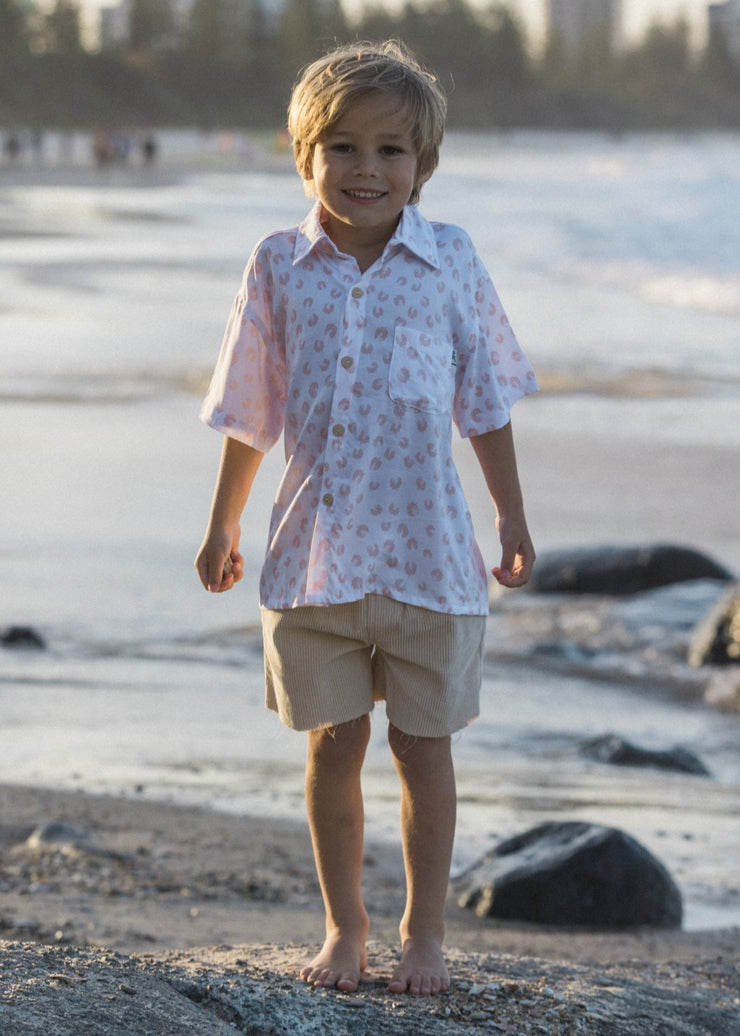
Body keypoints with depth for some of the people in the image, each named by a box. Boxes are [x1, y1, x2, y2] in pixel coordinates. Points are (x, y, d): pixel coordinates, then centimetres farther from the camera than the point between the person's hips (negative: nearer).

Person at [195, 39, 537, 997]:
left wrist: (513, 523, 9)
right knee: (331, 745, 8)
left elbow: (486, 404, 7)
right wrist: (223, 525, 14)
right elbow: (250, 413, 11)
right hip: (313, 552, 1)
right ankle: (344, 927, 22)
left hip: (425, 552, -1)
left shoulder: (448, 261, -1)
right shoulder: (280, 266, 1)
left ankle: (423, 932, 18)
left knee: (423, 744, 6)